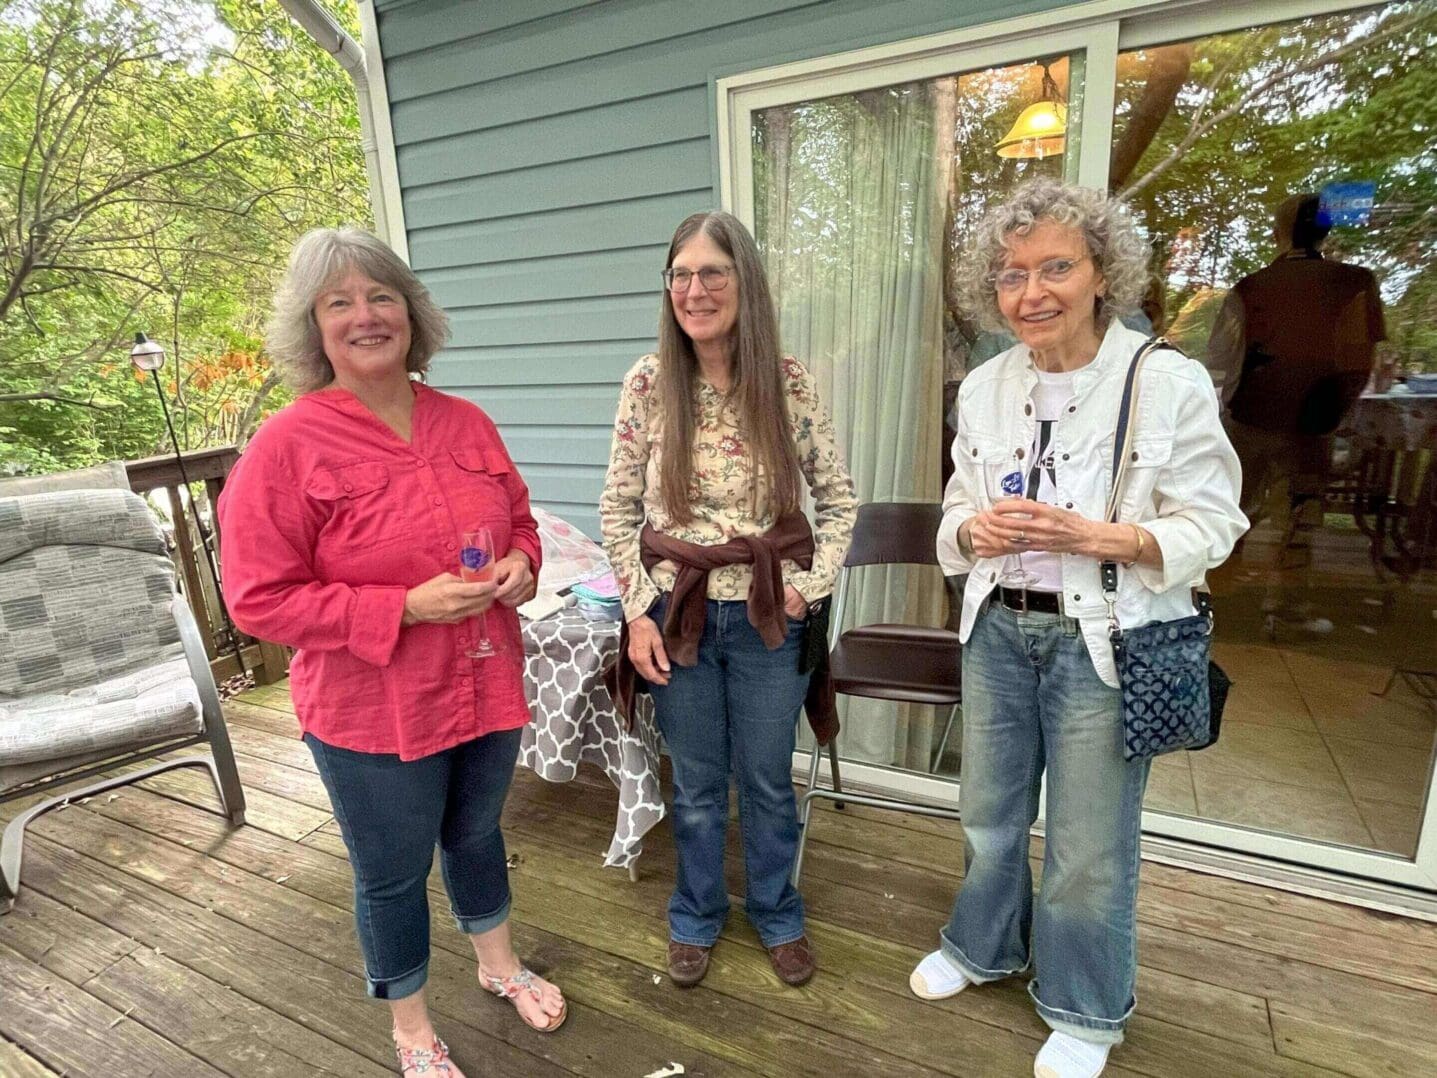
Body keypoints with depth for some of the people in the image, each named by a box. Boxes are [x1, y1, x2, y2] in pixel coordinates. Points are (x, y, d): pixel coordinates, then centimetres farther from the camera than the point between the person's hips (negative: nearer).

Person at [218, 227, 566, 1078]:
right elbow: (261, 599, -15)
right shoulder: (286, 448, -16)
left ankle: (500, 965, 54)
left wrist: (521, 565, -11)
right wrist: (407, 607, -24)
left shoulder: (465, 423, 0)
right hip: (372, 714, -4)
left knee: (476, 832, 26)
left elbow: (521, 519, 12)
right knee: (394, 873, 17)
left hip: (487, 687, 5)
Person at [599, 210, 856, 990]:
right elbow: (618, 511, -3)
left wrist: (811, 585, -8)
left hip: (767, 615, 0)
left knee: (768, 781, 17)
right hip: (677, 614, 0)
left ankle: (777, 916, 43)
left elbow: (838, 500, 1)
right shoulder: (649, 382, -7)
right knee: (696, 785, 17)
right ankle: (696, 917, 43)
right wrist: (637, 612, -6)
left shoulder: (789, 382, -7)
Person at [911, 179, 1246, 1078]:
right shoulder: (984, 388, 4)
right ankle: (983, 944, 49)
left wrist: (1094, 538, -24)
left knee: (1090, 845, 11)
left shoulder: (1170, 382, -10)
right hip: (998, 632, 5)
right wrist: (978, 531, -13)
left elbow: (1211, 525, -9)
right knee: (990, 812, 21)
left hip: (1104, 643, -4)